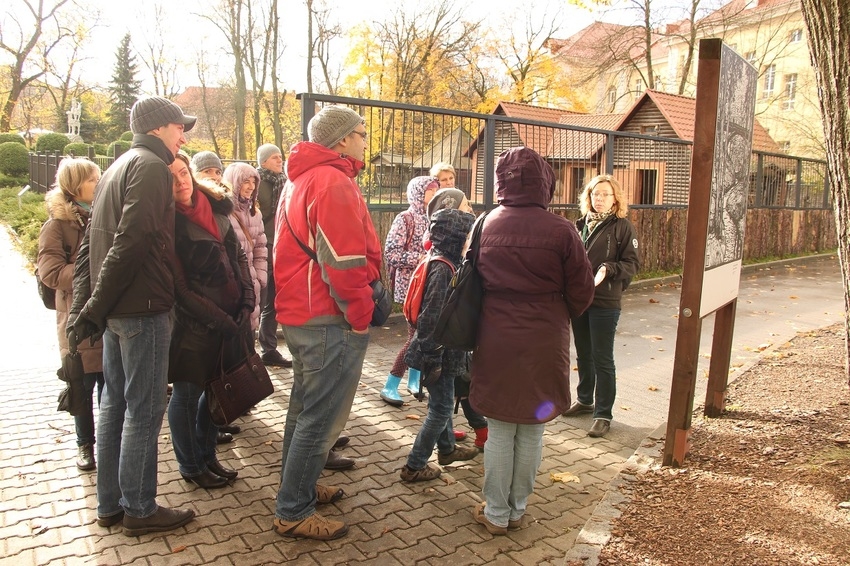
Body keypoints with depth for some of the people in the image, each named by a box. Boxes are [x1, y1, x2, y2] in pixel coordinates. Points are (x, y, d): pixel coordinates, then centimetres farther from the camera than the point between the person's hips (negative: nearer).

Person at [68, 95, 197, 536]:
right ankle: (139, 509, 11)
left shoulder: (117, 168, 19)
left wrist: (83, 303, 10)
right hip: (141, 307, -9)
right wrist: (94, 308, -19)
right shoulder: (150, 166, -10)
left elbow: (90, 244, 16)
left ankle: (110, 504, 25)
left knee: (115, 404, 14)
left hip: (115, 309, 9)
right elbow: (132, 242, -21)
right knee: (144, 410, 0)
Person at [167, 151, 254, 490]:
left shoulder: (215, 207, 5)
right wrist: (219, 320, -16)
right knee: (187, 394, 9)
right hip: (193, 325, -6)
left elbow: (238, 256, 11)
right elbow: (179, 287, -16)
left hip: (230, 320, 7)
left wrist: (246, 302, 1)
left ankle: (207, 457, 35)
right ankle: (190, 467, 27)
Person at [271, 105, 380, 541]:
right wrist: (360, 315, -13)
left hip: (300, 314, 11)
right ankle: (293, 513, 10)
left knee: (307, 407, 21)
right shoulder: (333, 182, -16)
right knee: (323, 418, -1)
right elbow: (344, 261, -23)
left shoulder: (301, 179, 17)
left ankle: (298, 487, 36)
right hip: (329, 320, -11)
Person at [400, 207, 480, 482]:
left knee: (442, 402, 24)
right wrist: (433, 360, -21)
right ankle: (414, 466, 12)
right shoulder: (443, 269, -23)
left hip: (443, 349, 9)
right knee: (441, 407, 2)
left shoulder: (442, 263, 7)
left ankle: (447, 449, 43)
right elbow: (431, 318, -25)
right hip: (439, 352, -9)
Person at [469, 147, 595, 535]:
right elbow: (581, 292, -3)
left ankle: (496, 513, 24)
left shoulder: (484, 226, -5)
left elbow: (472, 282, 6)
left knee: (499, 430, 12)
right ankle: (517, 510, 28)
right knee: (532, 430, 14)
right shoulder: (560, 230, -11)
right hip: (544, 343, -1)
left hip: (496, 341, 1)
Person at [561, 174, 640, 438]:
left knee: (602, 359, 1)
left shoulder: (622, 227, -6)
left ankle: (603, 414, 12)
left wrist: (608, 269, -24)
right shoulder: (582, 224, 8)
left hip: (605, 302, -5)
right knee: (583, 355, 18)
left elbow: (632, 264, -8)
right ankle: (585, 400, 36)